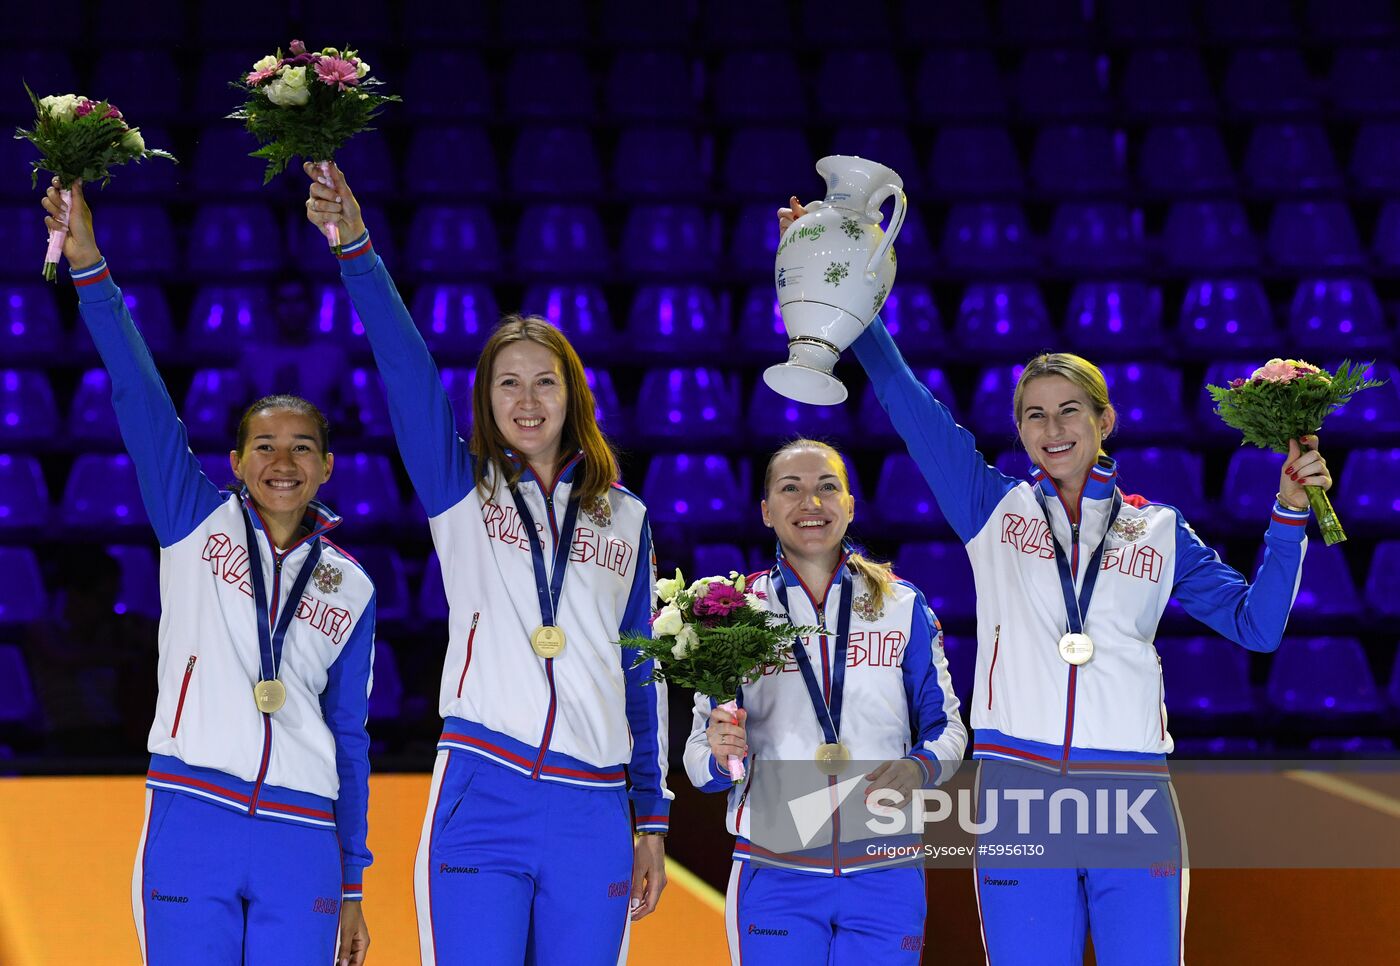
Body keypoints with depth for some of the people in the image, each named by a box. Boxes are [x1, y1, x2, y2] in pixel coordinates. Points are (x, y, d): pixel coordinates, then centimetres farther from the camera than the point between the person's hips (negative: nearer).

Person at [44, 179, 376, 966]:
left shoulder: (349, 587, 14)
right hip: (191, 821, -2)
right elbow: (140, 398, -2)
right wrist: (89, 266, -12)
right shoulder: (197, 524, 8)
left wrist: (353, 885, 14)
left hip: (302, 842, 2)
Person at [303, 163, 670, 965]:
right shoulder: (460, 489, 9)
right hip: (481, 799, -2)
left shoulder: (625, 520, 14)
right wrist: (355, 246, -16)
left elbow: (642, 673, 15)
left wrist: (652, 818, 12)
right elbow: (404, 365, -4)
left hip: (592, 815, 2)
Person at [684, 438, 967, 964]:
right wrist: (720, 755, -16)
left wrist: (919, 769, -11)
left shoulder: (902, 606, 6)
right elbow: (700, 760, 6)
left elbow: (945, 725, 11)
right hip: (774, 878, 0)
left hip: (885, 878, 1)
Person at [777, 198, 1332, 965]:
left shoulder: (1159, 530, 13)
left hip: (1132, 795, 0)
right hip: (1018, 793, 0)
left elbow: (1255, 624, 10)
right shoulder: (993, 507, 11)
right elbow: (904, 398, 9)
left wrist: (1289, 515, 0)